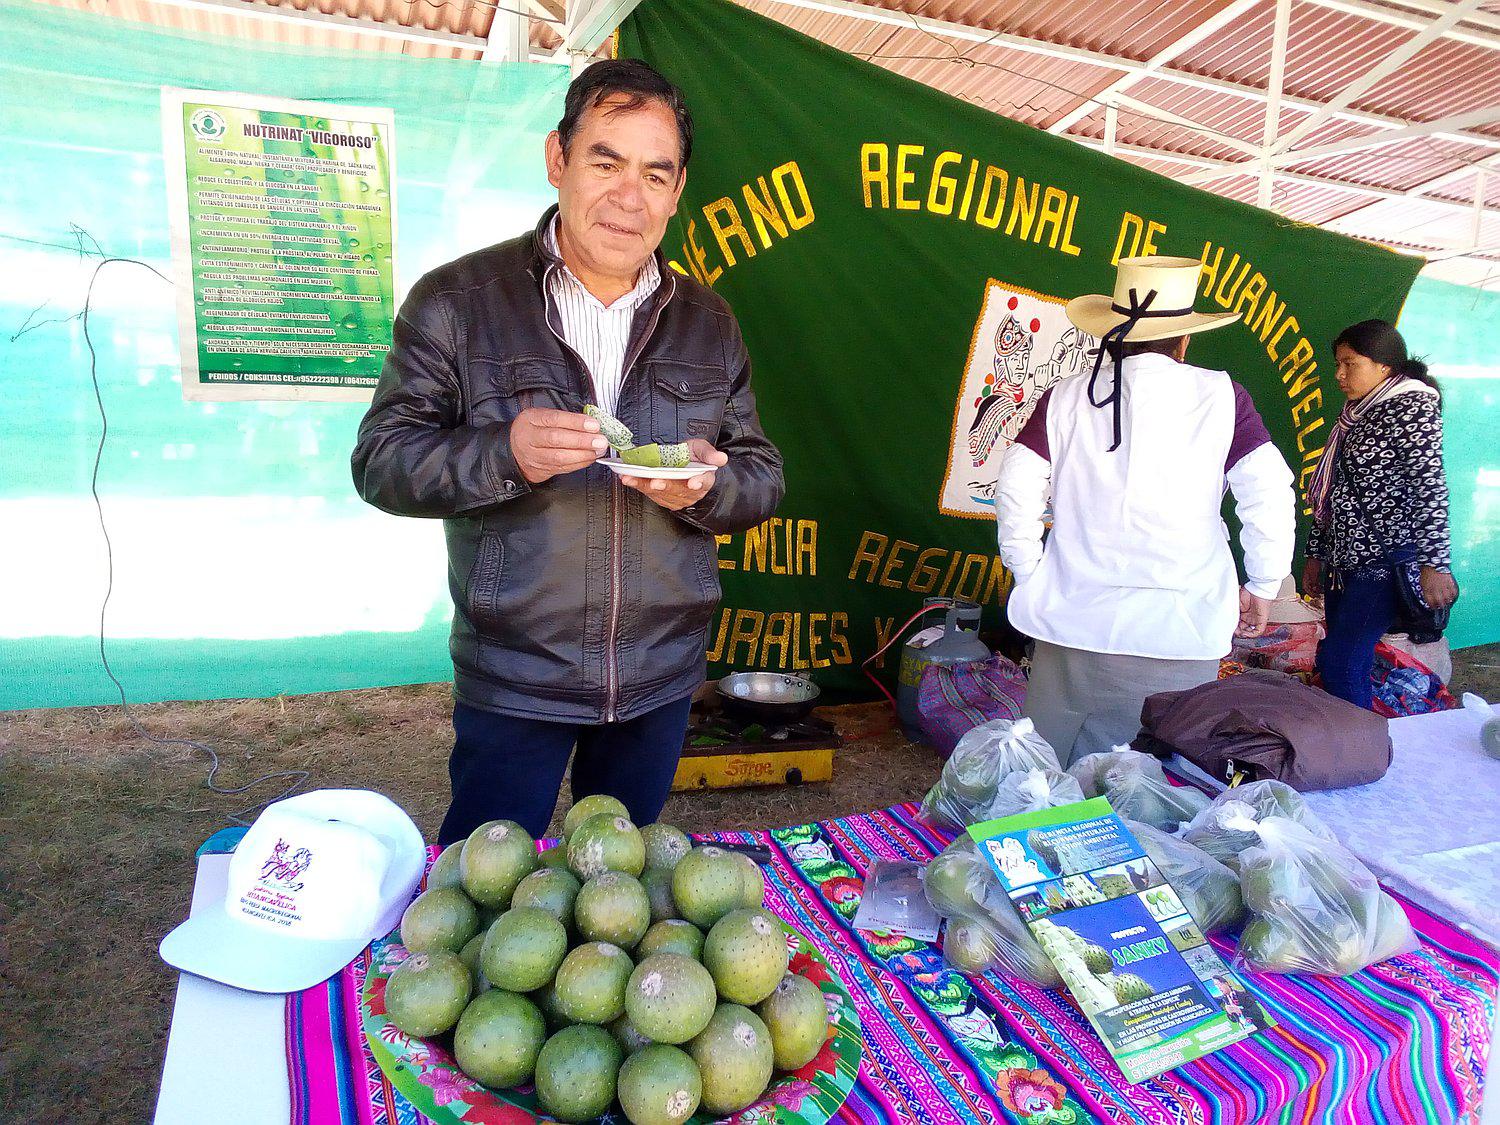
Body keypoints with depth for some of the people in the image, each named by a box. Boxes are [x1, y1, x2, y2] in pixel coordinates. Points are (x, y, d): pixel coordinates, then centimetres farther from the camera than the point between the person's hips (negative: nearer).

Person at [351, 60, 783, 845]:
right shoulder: (458, 301, -5)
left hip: (661, 681, 4)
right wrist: (504, 453, -26)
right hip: (511, 683, -3)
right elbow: (380, 462, -7)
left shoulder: (708, 323, 5)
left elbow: (763, 477, 7)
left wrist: (707, 484, -16)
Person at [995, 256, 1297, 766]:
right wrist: (1262, 587, 6)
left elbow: (1015, 489, -2)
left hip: (1074, 622, 1)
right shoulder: (1220, 397, 0)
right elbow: (1269, 493, -5)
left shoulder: (1065, 399, 2)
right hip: (1179, 629, -1)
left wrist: (1030, 576, 9)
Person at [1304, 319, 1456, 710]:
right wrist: (1316, 554, 20)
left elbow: (1431, 488, -14)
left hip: (1387, 562, -8)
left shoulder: (1413, 406, -6)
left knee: (1338, 664, -14)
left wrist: (1434, 563, -19)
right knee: (1351, 667, 8)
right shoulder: (1353, 416, 17)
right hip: (1345, 562, 8)